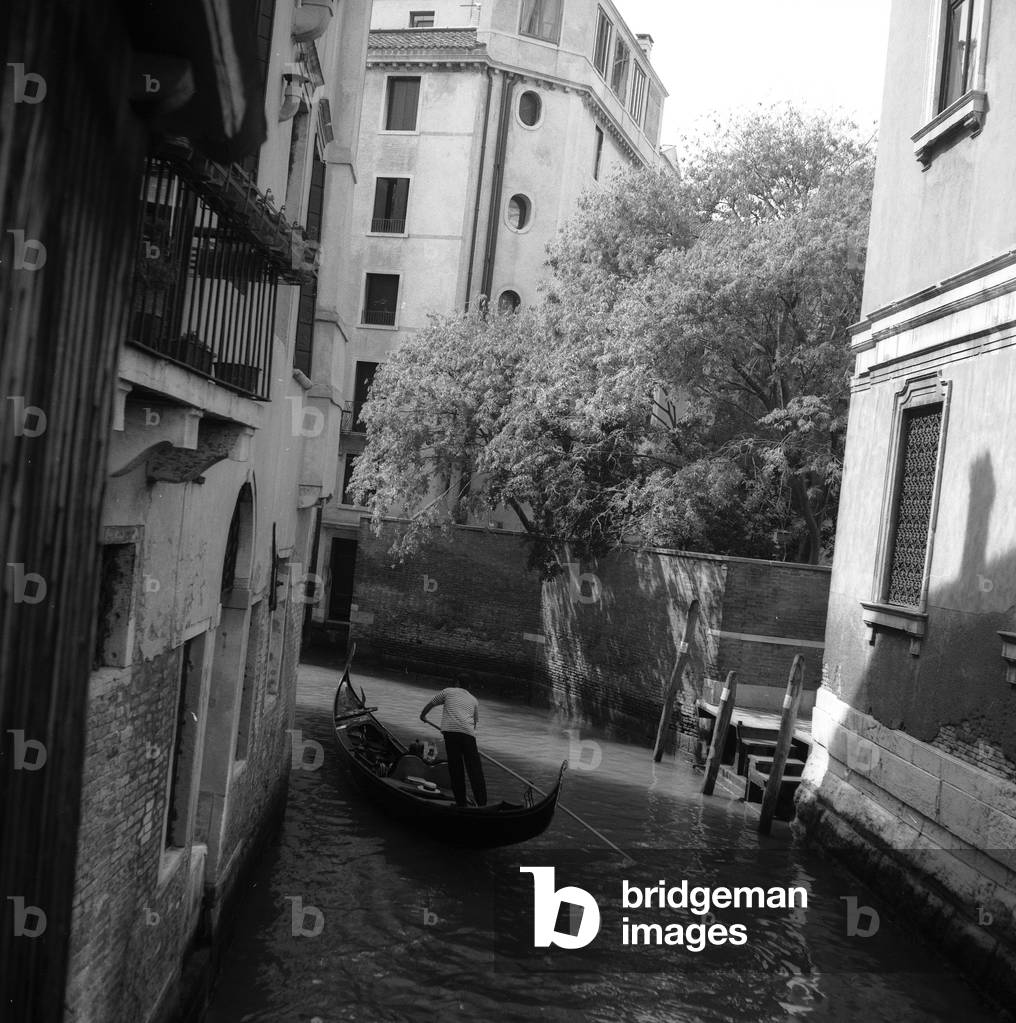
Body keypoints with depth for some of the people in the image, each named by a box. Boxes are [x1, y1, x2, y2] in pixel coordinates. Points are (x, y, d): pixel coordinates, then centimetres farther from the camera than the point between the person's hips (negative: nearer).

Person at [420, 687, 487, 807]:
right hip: (468, 732, 1)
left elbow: (431, 704, 27)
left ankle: (461, 803, 5)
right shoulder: (473, 700, 26)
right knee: (475, 769, 1)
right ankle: (482, 803, -4)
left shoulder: (448, 691, 20)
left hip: (450, 730, -1)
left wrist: (423, 715, 43)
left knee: (455, 768, 4)